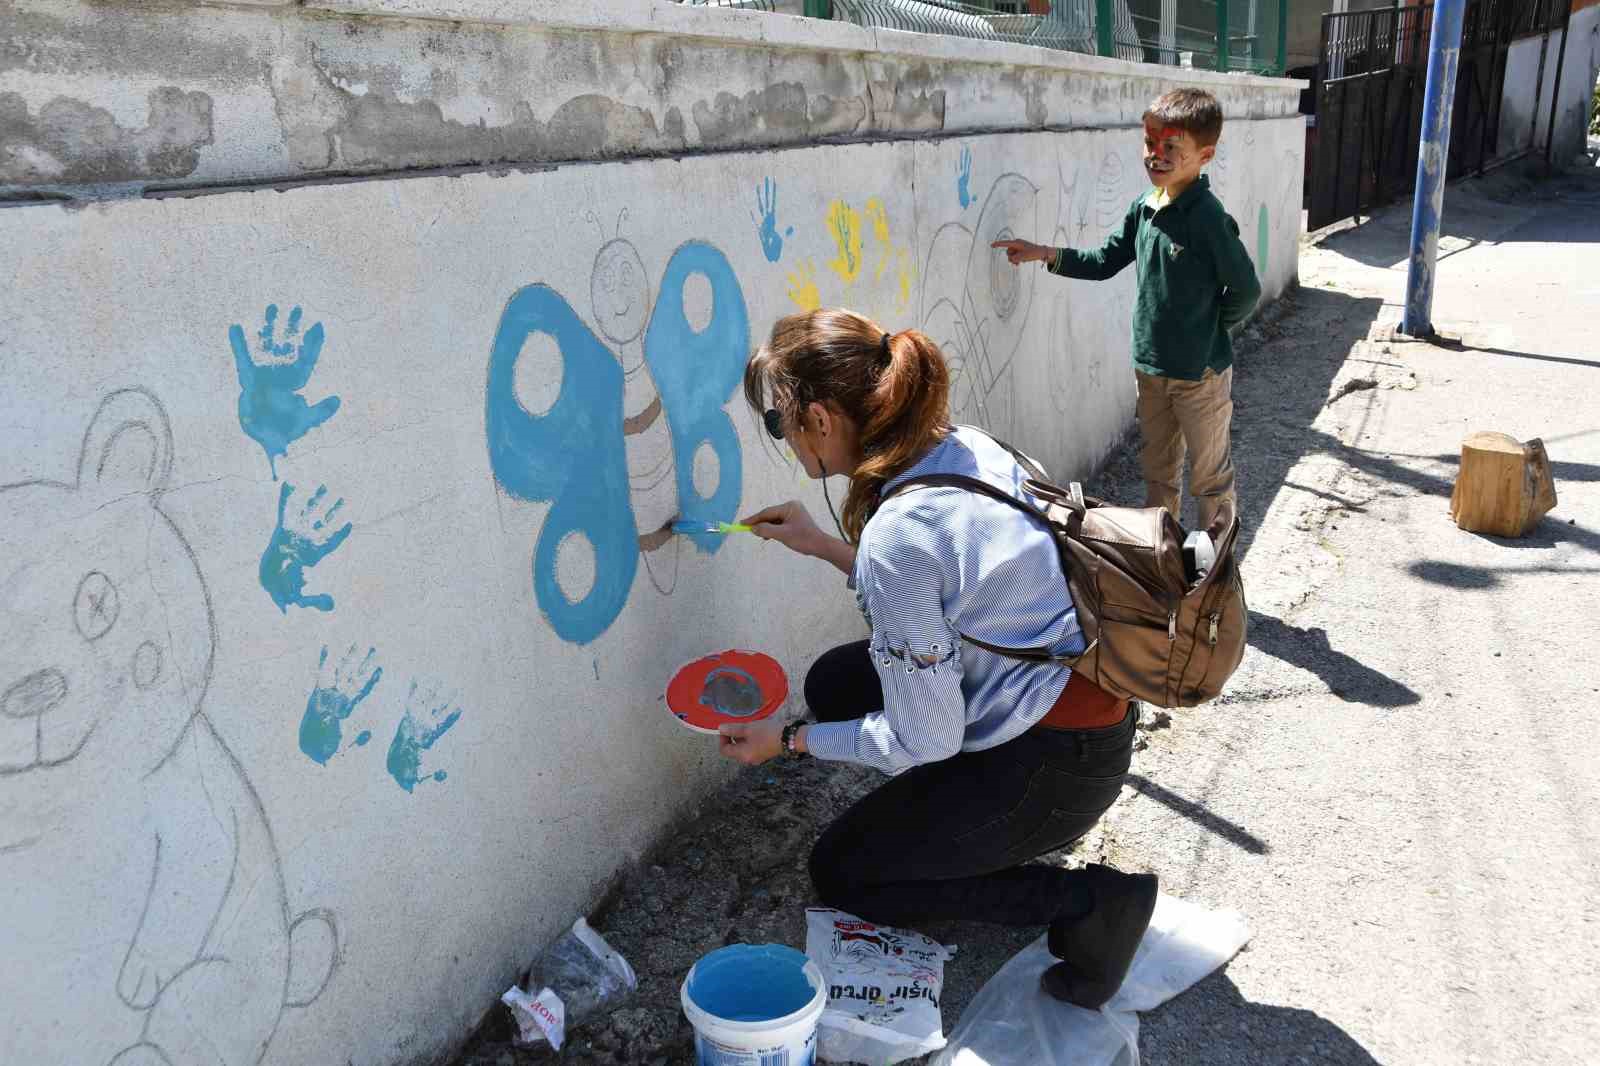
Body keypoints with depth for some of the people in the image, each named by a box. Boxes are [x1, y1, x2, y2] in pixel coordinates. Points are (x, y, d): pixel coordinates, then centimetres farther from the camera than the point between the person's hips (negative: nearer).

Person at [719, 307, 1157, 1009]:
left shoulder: (894, 536, -28)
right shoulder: (964, 446, -3)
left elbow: (925, 740, -20)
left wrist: (790, 741, -6)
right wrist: (825, 548, 16)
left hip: (1055, 764, -9)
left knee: (838, 874, 10)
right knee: (834, 682, 17)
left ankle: (1085, 904, 3)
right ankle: (982, 837, 21)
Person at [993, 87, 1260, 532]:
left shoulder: (1208, 218, -21)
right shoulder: (1143, 208, 1)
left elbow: (1246, 290, -17)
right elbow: (1103, 262, 10)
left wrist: (1209, 327, -5)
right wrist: (1047, 255, -2)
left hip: (1201, 372, -7)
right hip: (1151, 366, 7)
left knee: (1210, 478, 9)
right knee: (1158, 468, 21)